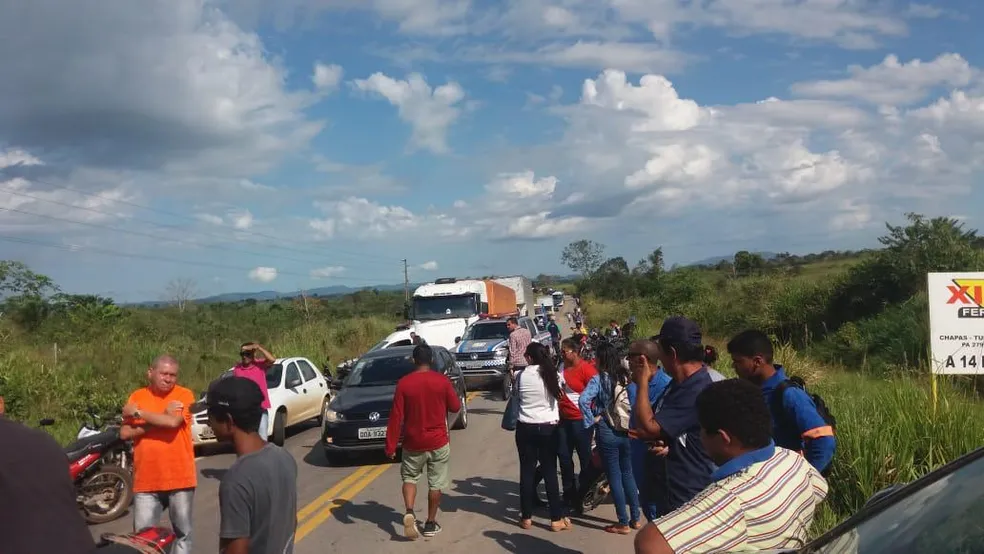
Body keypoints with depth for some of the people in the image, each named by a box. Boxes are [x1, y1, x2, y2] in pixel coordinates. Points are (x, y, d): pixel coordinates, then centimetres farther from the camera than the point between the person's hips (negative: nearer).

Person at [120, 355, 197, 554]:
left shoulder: (184, 395, -4)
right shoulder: (137, 396, 5)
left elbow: (173, 421, -22)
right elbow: (125, 433, -3)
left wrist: (138, 412, -12)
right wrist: (160, 418, -13)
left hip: (180, 478, -2)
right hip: (146, 481, 2)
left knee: (183, 532, 11)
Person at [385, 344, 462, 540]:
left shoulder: (403, 383, -10)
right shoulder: (442, 381, -9)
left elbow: (396, 416, -9)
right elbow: (455, 407, 2)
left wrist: (390, 445, -4)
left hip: (413, 443, 0)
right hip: (438, 442, 0)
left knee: (409, 478, 18)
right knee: (436, 483, 13)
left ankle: (409, 513, -3)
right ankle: (431, 524, 19)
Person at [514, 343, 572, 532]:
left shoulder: (521, 375, -6)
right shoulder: (553, 375, -5)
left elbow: (516, 398, 3)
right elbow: (559, 394, 9)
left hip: (525, 428, 0)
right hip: (549, 428, 0)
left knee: (527, 471, 8)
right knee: (550, 472, 6)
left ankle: (526, 517, 16)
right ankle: (556, 519, 8)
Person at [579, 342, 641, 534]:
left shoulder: (599, 379, -12)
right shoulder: (626, 377, 3)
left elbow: (583, 400, -25)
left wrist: (591, 420, -14)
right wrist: (632, 423, 9)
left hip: (607, 433, -5)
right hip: (627, 431, 5)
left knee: (614, 477, 4)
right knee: (628, 474, 18)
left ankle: (623, 523, 11)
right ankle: (635, 518, 24)